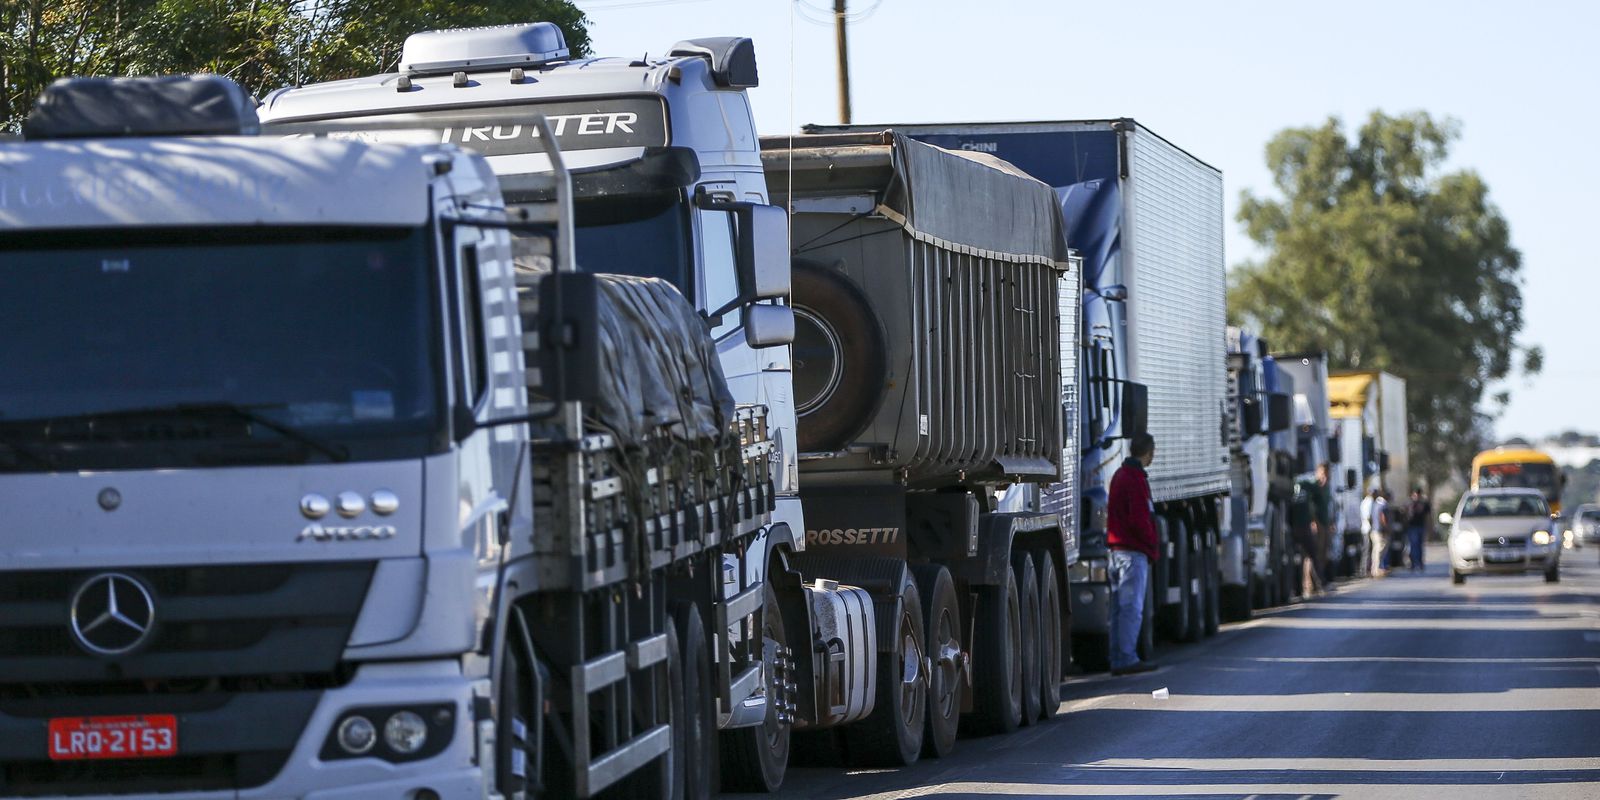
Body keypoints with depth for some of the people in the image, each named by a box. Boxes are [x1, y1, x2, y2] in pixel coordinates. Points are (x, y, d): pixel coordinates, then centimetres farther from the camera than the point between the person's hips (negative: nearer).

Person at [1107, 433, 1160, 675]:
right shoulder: (1135, 479, -14)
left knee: (1119, 607, 10)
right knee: (1132, 607, -8)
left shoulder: (1119, 475, 17)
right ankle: (1127, 658, -10)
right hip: (1134, 551, -10)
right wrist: (1154, 547, -7)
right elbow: (1139, 519, -19)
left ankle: (1118, 659, 12)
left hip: (1117, 547, 10)